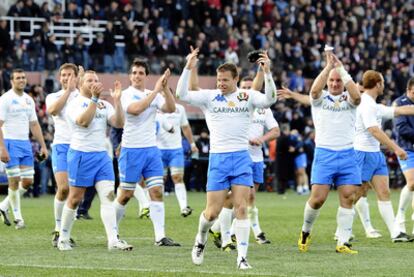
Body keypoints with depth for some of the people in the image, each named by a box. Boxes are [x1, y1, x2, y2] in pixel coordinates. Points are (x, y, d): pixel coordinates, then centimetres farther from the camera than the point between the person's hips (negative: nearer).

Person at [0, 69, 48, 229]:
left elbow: (34, 125, 19)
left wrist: (43, 146, 12)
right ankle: (18, 218, 1)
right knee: (15, 181, -6)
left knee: (28, 181, 2)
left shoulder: (29, 100, 13)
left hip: (25, 143, 7)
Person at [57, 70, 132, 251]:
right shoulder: (75, 103, -5)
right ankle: (63, 239, 15)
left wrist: (117, 100, -10)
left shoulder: (104, 105, 12)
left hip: (102, 155, 5)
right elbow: (83, 121, -24)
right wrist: (94, 99, -27)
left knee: (108, 196, -7)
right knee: (75, 199, 1)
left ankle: (113, 240, -14)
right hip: (81, 155, -5)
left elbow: (119, 123, 0)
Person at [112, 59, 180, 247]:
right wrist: (155, 90, -23)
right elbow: (135, 109, -25)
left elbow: (170, 108, -4)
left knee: (157, 192, -5)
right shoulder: (126, 94, -6)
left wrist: (165, 88, -15)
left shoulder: (154, 95, 10)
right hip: (131, 150, -4)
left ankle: (160, 237, -8)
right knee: (126, 195, 1)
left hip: (151, 149, 4)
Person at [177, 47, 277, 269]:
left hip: (241, 157, 0)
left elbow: (269, 100, -12)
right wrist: (188, 68, -16)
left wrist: (267, 73, -24)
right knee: (212, 212, 0)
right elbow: (182, 94, -5)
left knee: (241, 208, -7)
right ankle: (200, 240, 30)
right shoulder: (209, 96, 5)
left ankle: (242, 256, -5)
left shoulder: (248, 96, 5)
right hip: (218, 158, 0)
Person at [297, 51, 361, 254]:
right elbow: (315, 90, -16)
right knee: (318, 198, -9)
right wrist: (328, 66, -19)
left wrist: (342, 69, -14)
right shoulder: (320, 98, 7)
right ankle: (305, 231, 16)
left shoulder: (348, 99, 9)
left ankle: (343, 243, -1)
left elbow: (356, 96, -15)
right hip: (324, 153, -2)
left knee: (348, 198, -5)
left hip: (347, 154, 2)